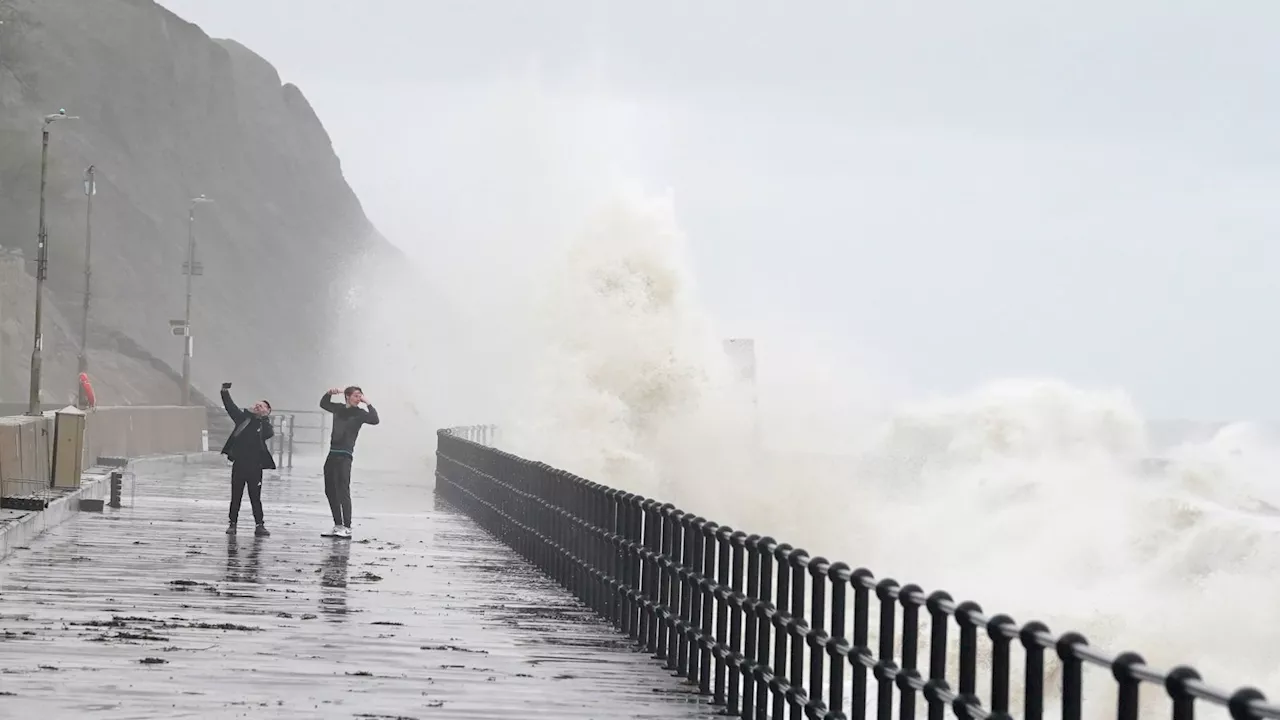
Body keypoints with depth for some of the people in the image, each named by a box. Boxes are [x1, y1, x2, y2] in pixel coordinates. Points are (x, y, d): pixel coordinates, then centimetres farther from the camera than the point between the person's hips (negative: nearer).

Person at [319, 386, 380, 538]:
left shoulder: (359, 413, -3)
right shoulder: (339, 409, 12)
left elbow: (375, 420, -21)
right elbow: (323, 404, 31)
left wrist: (367, 403, -17)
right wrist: (329, 393, 13)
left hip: (344, 456, -7)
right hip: (332, 454, 7)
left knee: (343, 491, -14)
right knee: (330, 491, 12)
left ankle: (347, 528, -17)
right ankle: (338, 526, 20)